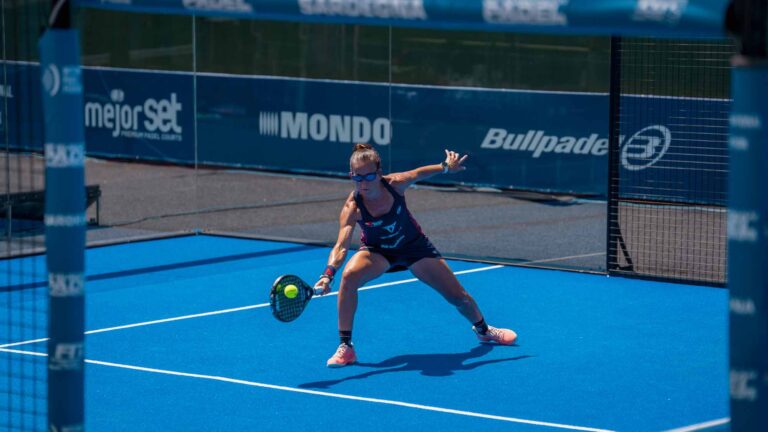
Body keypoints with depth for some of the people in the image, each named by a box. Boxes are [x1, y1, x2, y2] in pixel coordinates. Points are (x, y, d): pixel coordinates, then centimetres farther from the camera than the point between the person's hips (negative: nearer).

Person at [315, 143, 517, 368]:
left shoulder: (395, 184, -28)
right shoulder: (352, 208, -32)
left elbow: (418, 173, -4)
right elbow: (341, 246, -42)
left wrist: (446, 167, -6)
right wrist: (328, 274, -57)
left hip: (414, 246, 2)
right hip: (377, 251, -2)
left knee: (457, 296, 7)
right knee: (349, 275, -34)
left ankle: (483, 329, 43)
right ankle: (345, 347, -21)